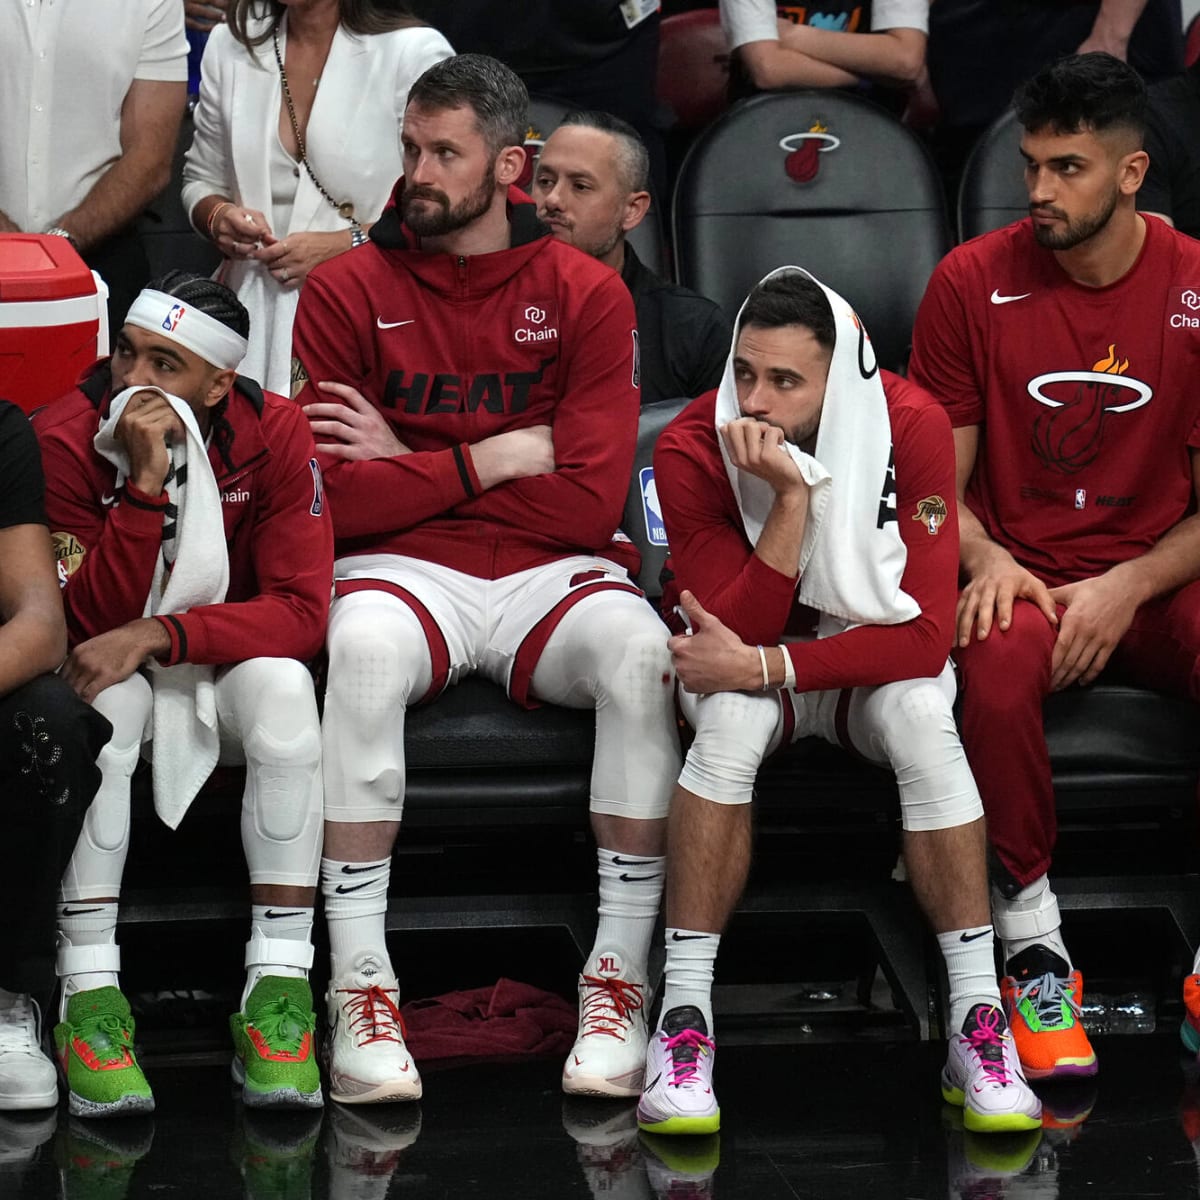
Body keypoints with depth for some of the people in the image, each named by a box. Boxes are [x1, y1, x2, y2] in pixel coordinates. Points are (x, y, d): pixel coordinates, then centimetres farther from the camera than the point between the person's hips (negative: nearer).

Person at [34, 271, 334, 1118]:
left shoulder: (274, 434, -14)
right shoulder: (65, 438, -18)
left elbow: (301, 611, -20)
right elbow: (94, 621, -22)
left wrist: (155, 635, -32)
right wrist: (145, 483, -34)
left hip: (225, 668, 1)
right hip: (118, 666, -1)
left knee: (283, 684, -32)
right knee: (104, 693, -35)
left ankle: (279, 985, -31)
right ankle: (89, 993, -33)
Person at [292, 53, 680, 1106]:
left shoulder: (586, 295, 3)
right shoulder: (348, 292, 3)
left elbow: (589, 502, -6)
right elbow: (330, 497, -6)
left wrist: (409, 469, -4)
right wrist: (492, 459, -7)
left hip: (550, 575, 1)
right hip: (406, 573, -1)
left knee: (640, 648, -33)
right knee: (364, 645, -36)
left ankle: (620, 976, -23)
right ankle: (360, 987, -30)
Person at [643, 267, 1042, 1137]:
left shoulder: (911, 427, -22)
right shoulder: (693, 450, -21)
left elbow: (924, 634, -26)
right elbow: (739, 634, -25)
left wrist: (764, 665, -32)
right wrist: (789, 494, -36)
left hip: (875, 663, 0)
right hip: (751, 667, 0)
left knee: (922, 715, -33)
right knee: (732, 716, -34)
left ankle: (978, 1023, -27)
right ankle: (684, 1021, -29)